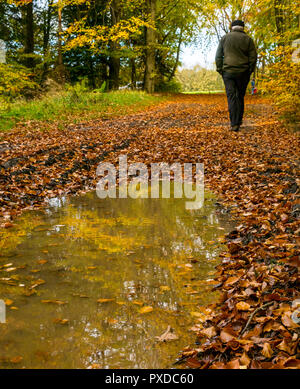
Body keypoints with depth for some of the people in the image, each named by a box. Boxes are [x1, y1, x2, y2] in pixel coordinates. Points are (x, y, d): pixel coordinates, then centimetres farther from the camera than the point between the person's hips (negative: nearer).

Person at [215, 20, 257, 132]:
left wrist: (220, 70, 7)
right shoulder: (248, 39, 5)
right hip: (243, 72, 1)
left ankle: (234, 124, -15)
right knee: (240, 96, 11)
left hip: (228, 72, -1)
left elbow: (218, 56, 4)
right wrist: (250, 71, 10)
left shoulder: (225, 38, 7)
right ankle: (239, 121, 15)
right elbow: (253, 57, 2)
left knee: (231, 96, -4)